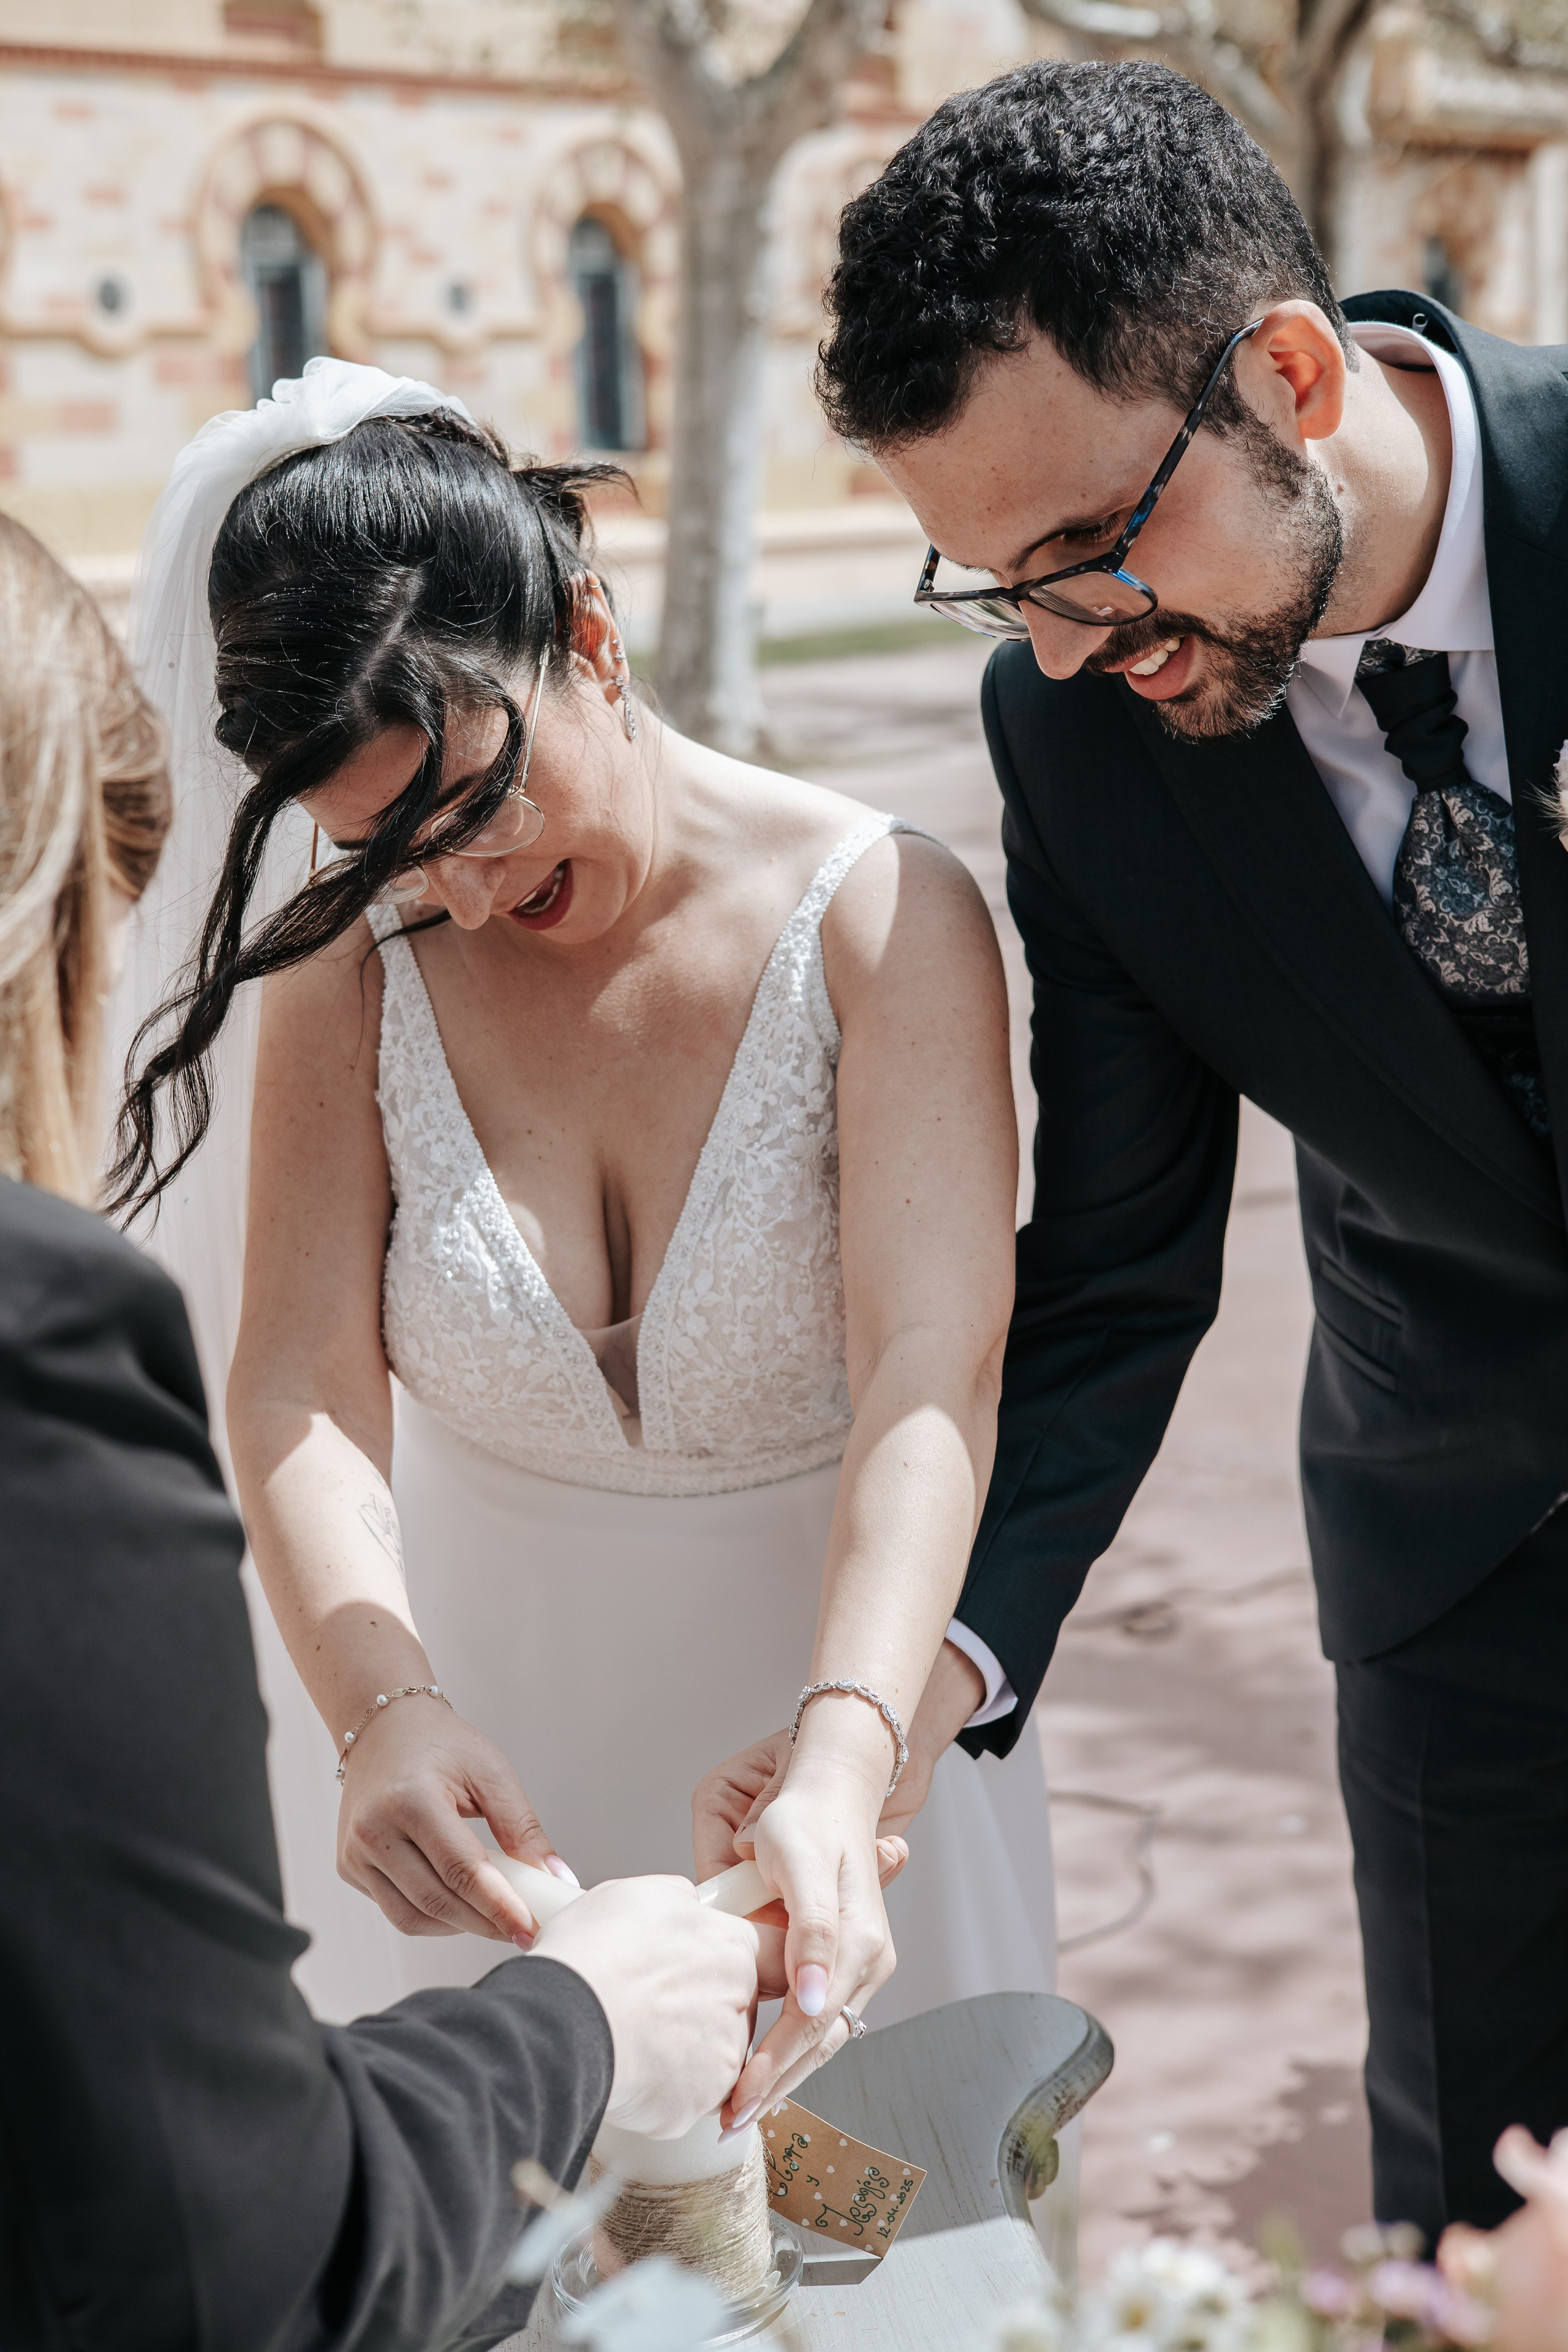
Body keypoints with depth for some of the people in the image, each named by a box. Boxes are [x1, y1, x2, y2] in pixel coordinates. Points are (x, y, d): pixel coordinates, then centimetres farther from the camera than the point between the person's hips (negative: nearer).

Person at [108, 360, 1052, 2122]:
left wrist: (842, 1772, -43)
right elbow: (301, 1381, -17)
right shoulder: (353, 952, -10)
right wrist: (380, 1708, -36)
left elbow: (933, 1373, -28)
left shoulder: (883, 917, -17)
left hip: (842, 1682, -1)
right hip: (497, 1713, 2)